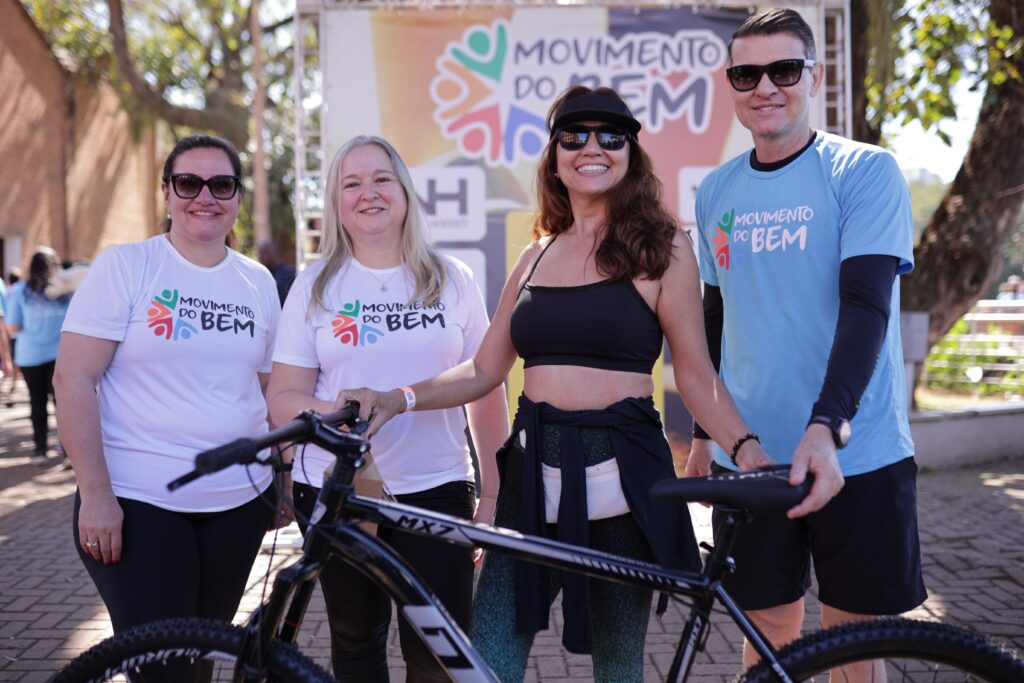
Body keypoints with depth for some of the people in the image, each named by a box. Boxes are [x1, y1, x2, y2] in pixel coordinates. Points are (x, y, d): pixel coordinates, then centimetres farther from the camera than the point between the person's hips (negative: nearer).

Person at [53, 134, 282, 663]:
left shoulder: (258, 282, 8)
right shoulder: (124, 267, -5)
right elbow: (73, 378, -10)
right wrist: (95, 494, -15)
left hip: (240, 502, 4)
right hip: (136, 503, -4)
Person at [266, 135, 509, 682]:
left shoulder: (451, 279, 3)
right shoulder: (315, 285, 3)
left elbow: (485, 389, 7)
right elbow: (284, 396, -2)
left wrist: (494, 491, 5)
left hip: (436, 489, 0)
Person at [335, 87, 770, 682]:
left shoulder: (661, 248, 0)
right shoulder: (538, 255, 13)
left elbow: (696, 374, -2)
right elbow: (485, 370, 11)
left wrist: (748, 450, -17)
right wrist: (399, 399, -2)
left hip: (619, 475, -4)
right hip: (534, 473, 4)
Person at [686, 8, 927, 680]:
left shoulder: (866, 171, -6)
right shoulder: (717, 191, 8)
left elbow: (867, 304, -16)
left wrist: (826, 427, -29)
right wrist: (703, 432, 17)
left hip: (854, 456, -3)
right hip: (748, 457, 3)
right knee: (771, 627, 11)